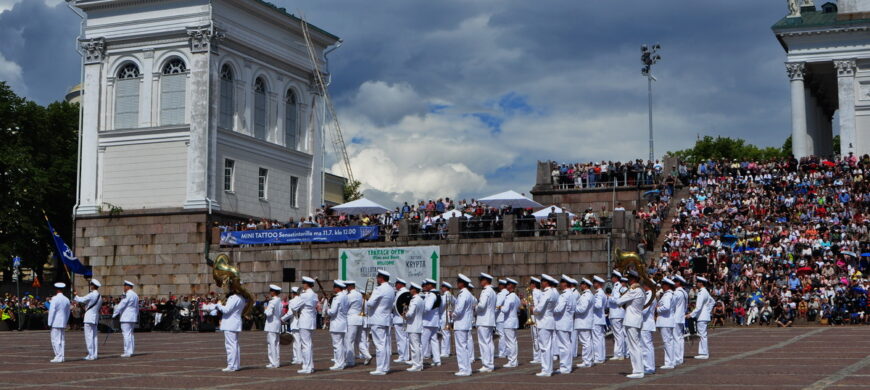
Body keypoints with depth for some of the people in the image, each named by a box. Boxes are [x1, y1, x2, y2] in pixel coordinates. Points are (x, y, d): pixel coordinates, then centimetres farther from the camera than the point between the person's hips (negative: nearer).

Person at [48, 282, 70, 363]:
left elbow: (52, 311, -12)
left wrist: (50, 323, -7)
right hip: (63, 323, 6)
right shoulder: (67, 300, 8)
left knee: (55, 340, -4)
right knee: (62, 340, 9)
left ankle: (58, 357, -7)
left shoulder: (55, 299, -11)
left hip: (56, 323, -6)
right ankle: (61, 357, 11)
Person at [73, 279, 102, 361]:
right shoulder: (100, 297, 11)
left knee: (89, 336, -5)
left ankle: (91, 355, -6)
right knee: (94, 336, 10)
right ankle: (94, 354, 12)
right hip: (96, 318, 8)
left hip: (89, 318, -8)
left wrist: (75, 296, 12)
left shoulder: (91, 295, -15)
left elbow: (82, 300, -10)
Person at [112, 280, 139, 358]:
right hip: (133, 318, 10)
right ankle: (131, 351, 15)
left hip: (126, 318, -10)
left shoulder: (128, 295, -13)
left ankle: (127, 352, -11)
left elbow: (121, 305, -15)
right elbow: (137, 308, 22)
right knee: (130, 334, 14)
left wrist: (114, 314, -8)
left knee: (127, 334, -9)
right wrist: (136, 318, 26)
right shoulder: (135, 295, 17)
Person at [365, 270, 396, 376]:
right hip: (387, 320, 9)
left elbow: (370, 303, -22)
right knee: (386, 345, 11)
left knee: (380, 345, -8)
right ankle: (385, 367, 16)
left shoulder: (380, 290, -16)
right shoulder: (391, 290, 13)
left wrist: (366, 300, -2)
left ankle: (380, 369, -7)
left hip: (377, 320, -9)